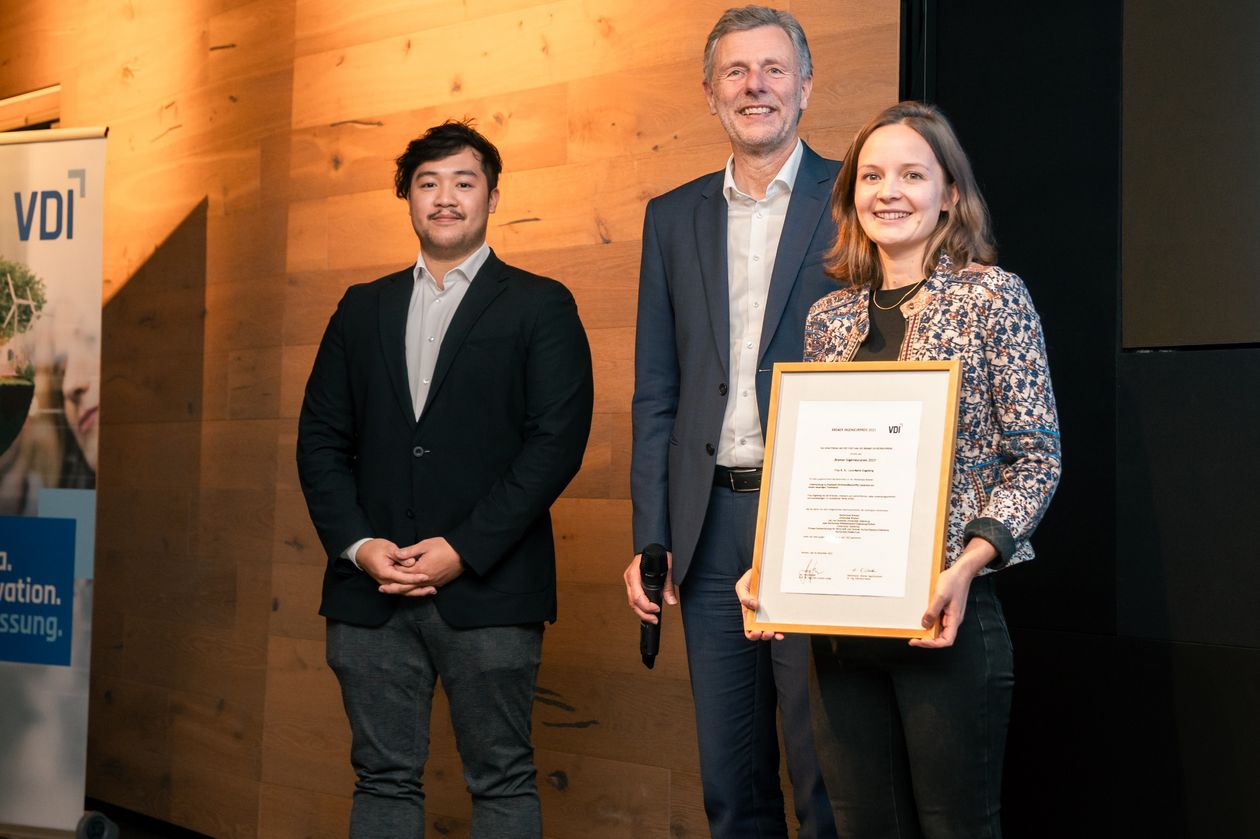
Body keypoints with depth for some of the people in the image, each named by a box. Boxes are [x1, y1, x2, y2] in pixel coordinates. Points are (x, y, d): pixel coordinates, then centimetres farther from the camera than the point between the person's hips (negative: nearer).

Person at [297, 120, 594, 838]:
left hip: (488, 588, -3)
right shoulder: (363, 308, 16)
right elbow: (322, 438, 12)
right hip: (371, 589, 4)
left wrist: (465, 551, -13)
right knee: (383, 779, 7)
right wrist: (357, 546, -4)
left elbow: (558, 441, -6)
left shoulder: (541, 306, 4)